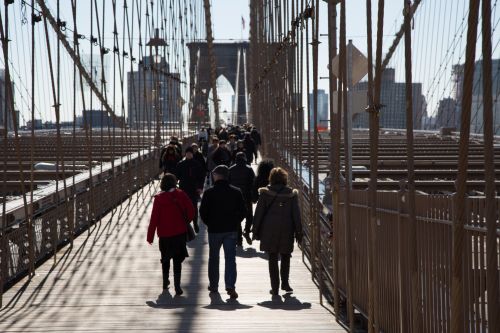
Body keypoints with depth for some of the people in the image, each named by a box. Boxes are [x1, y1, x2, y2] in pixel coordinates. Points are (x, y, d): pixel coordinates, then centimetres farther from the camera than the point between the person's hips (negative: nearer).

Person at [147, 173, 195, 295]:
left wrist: (150, 236, -3)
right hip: (180, 233, 0)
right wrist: (186, 221, 13)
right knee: (177, 260, 4)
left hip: (164, 234, 0)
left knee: (165, 259, 20)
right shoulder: (180, 195, -6)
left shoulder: (159, 198, -11)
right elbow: (191, 210, -6)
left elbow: (154, 219, -10)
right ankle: (177, 286, -5)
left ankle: (165, 282, 29)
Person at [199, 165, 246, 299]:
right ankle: (230, 286, -15)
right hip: (231, 230, 1)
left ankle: (213, 285, 25)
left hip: (214, 230, -1)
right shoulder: (236, 192, -2)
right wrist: (235, 223, 12)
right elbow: (243, 211, 0)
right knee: (230, 258, -1)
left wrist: (209, 223, 8)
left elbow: (202, 212, -7)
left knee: (213, 258, 15)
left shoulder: (209, 193, -9)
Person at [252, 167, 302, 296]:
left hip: (269, 229, -1)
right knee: (285, 256, 16)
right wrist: (298, 232, 6)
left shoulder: (265, 193, -2)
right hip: (287, 229, 1)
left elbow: (259, 212, -1)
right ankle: (285, 282, 5)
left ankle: (275, 287, 4)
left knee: (273, 258, 5)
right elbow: (296, 214, 2)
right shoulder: (291, 194, 1)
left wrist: (256, 230, 5)